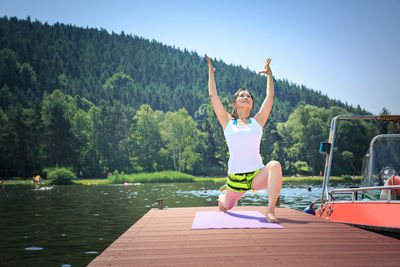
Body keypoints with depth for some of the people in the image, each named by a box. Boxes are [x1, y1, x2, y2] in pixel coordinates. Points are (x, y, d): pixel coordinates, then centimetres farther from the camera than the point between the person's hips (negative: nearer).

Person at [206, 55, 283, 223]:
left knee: (275, 165, -34)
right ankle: (223, 198, 58)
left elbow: (270, 96, 10)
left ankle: (271, 211, -37)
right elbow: (213, 95, 6)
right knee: (225, 207, 18)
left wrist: (269, 74, 19)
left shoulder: (257, 121, 9)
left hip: (257, 175, -1)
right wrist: (211, 72, 14)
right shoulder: (227, 122, 8)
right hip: (235, 176, 1)